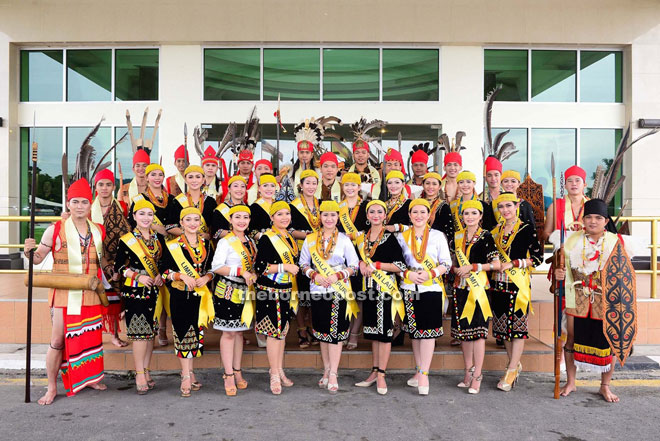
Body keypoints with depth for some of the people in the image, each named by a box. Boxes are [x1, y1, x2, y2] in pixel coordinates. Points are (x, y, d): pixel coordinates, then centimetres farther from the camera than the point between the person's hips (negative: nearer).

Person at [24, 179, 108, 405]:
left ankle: (89, 377, 31)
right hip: (64, 294, -4)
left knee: (91, 336, 13)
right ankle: (52, 387, 15)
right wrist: (29, 251, -21)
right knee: (58, 341, -1)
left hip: (90, 295, 4)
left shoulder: (99, 231, 6)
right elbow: (38, 258, -2)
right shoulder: (55, 230, -5)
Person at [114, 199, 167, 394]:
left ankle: (145, 371, 19)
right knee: (140, 332, -7)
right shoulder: (127, 240, -2)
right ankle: (139, 375, 3)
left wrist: (161, 275, -3)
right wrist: (138, 276, -15)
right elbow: (118, 266, -4)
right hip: (135, 291, -4)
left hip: (155, 290, 5)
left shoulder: (159, 237, 10)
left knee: (151, 331, 8)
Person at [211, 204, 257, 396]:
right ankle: (228, 375, 9)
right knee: (228, 333, 1)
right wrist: (241, 272, -23)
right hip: (227, 292, -6)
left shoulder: (251, 242, 11)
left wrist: (253, 275, 1)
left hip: (245, 292, 6)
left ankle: (237, 371, 23)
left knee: (239, 331, 13)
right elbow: (216, 267, -18)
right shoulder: (225, 242, -8)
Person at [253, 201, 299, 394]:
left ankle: (279, 370, 26)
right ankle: (274, 375, 9)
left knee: (282, 331, 14)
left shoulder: (290, 238, 13)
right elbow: (259, 267, -17)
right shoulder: (266, 238, -11)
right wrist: (284, 267, -20)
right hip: (271, 292, -7)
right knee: (274, 332, -2)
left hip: (287, 292, 8)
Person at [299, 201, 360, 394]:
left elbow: (354, 266, 1)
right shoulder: (310, 239, 6)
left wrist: (339, 275, -15)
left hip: (339, 291, -2)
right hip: (318, 291, 2)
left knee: (336, 332, -3)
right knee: (322, 331, 11)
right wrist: (314, 275, -11)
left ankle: (333, 374, 4)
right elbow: (303, 264, 7)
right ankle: (327, 369, 25)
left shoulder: (344, 240, 2)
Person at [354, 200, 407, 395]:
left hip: (385, 288, -5)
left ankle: (381, 374, 4)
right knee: (373, 331, 12)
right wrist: (362, 263, -2)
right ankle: (375, 371, 21)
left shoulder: (390, 238, -5)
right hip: (369, 289, 5)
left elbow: (400, 266, -9)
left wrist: (376, 265, -16)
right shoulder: (362, 237, 11)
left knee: (384, 330, -3)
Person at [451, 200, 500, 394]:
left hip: (479, 288, -5)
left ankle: (477, 376, 2)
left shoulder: (486, 236, -2)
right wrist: (457, 270, 0)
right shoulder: (457, 236, 12)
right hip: (461, 288, 5)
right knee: (463, 329, 8)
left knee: (478, 330, -6)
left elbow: (496, 264, -7)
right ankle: (468, 373, 20)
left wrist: (472, 267, -13)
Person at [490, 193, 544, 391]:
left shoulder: (526, 229, -3)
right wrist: (494, 265, 5)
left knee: (518, 325, -3)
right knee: (503, 325, 9)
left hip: (518, 284, -5)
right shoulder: (495, 231, 12)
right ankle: (515, 364, 25)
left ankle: (511, 370, 4)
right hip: (498, 284, 6)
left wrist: (513, 264, -13)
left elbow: (538, 257, -7)